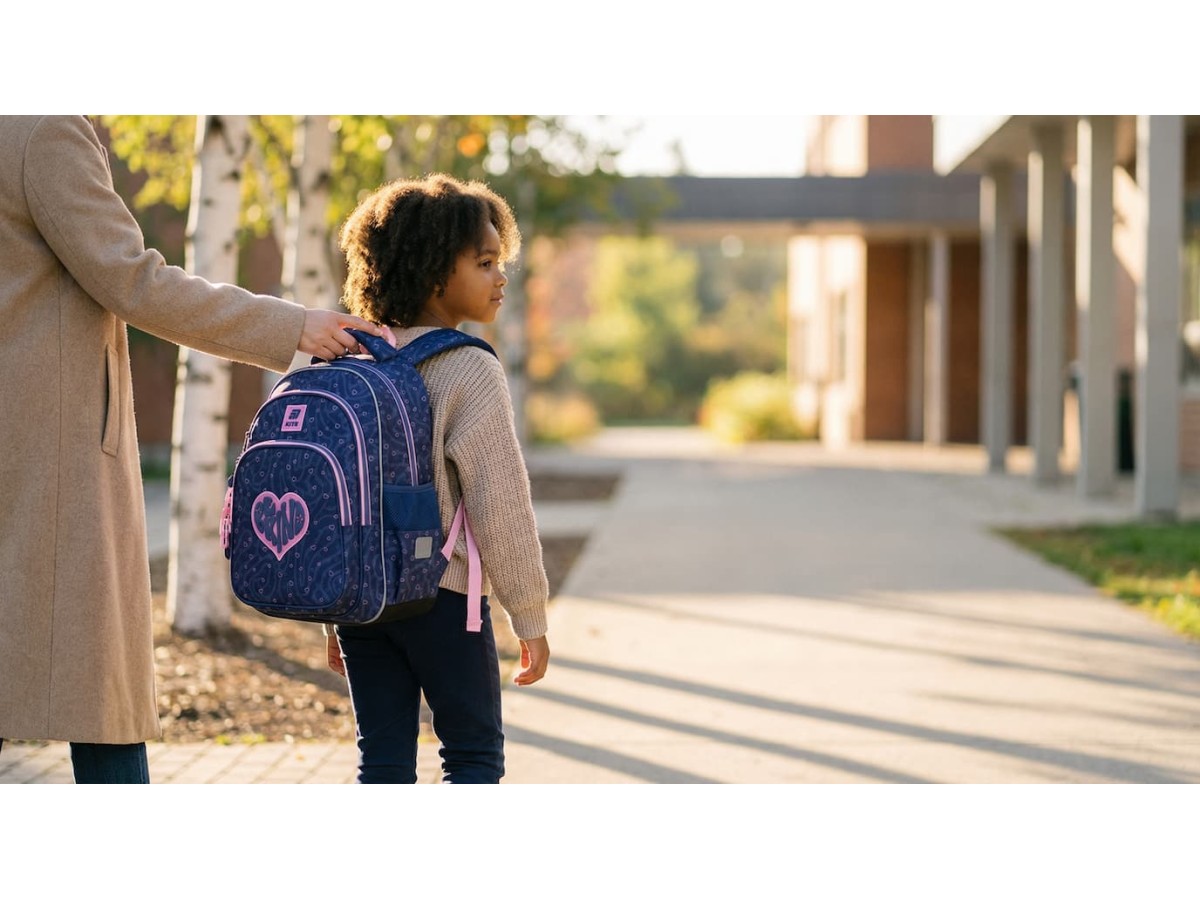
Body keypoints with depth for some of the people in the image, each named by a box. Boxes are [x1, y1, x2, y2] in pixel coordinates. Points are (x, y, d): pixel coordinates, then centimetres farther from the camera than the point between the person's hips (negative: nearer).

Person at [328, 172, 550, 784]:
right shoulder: (470, 372, -12)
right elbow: (500, 506, -14)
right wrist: (530, 619, -6)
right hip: (439, 595, -6)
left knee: (383, 759, 8)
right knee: (475, 755, 5)